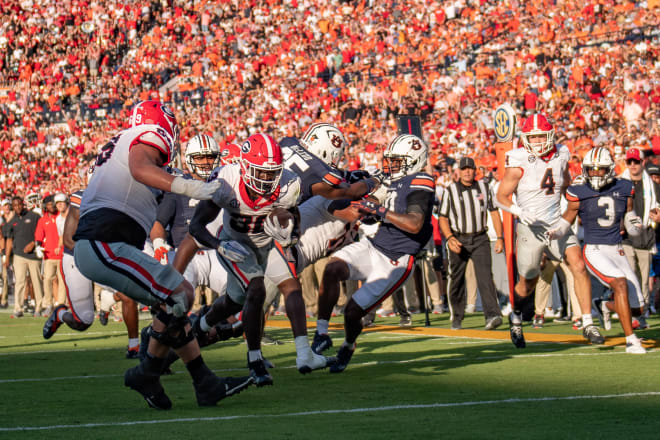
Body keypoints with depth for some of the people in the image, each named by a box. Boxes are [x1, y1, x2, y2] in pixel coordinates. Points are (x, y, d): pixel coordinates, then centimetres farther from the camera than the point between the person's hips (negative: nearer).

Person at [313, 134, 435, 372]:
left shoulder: (420, 184, -12)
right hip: (373, 247, 7)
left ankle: (347, 347, 25)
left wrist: (379, 210, -26)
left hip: (396, 261, -7)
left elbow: (415, 225, -26)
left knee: (353, 310, -8)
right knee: (332, 268, -23)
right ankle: (322, 333, -15)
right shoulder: (394, 182, 14)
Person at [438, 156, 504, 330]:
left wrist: (500, 237, 2)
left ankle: (493, 315, -26)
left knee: (485, 275, -15)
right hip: (459, 239, 0)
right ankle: (457, 318, 20)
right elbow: (443, 218, 1)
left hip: (480, 239, 0)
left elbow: (494, 212, 10)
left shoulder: (484, 187, 6)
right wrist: (449, 238, -14)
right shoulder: (451, 190, 0)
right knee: (457, 280, 6)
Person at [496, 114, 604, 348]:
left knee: (579, 265, -13)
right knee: (529, 280, 7)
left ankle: (588, 324, -9)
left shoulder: (561, 155, 2)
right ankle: (516, 318, 37)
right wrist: (518, 211, -27)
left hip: (557, 224, 3)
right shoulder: (519, 161, -12)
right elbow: (501, 196, -11)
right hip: (531, 227, -3)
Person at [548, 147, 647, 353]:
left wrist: (635, 225, -11)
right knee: (620, 283, -29)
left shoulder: (623, 190, 4)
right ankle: (631, 340, -22)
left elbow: (632, 229, 11)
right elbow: (566, 222, 6)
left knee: (636, 306, 2)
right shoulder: (580, 194, -5)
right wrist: (553, 233, -14)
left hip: (616, 251, 4)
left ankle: (605, 306, 36)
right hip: (594, 251, -4)